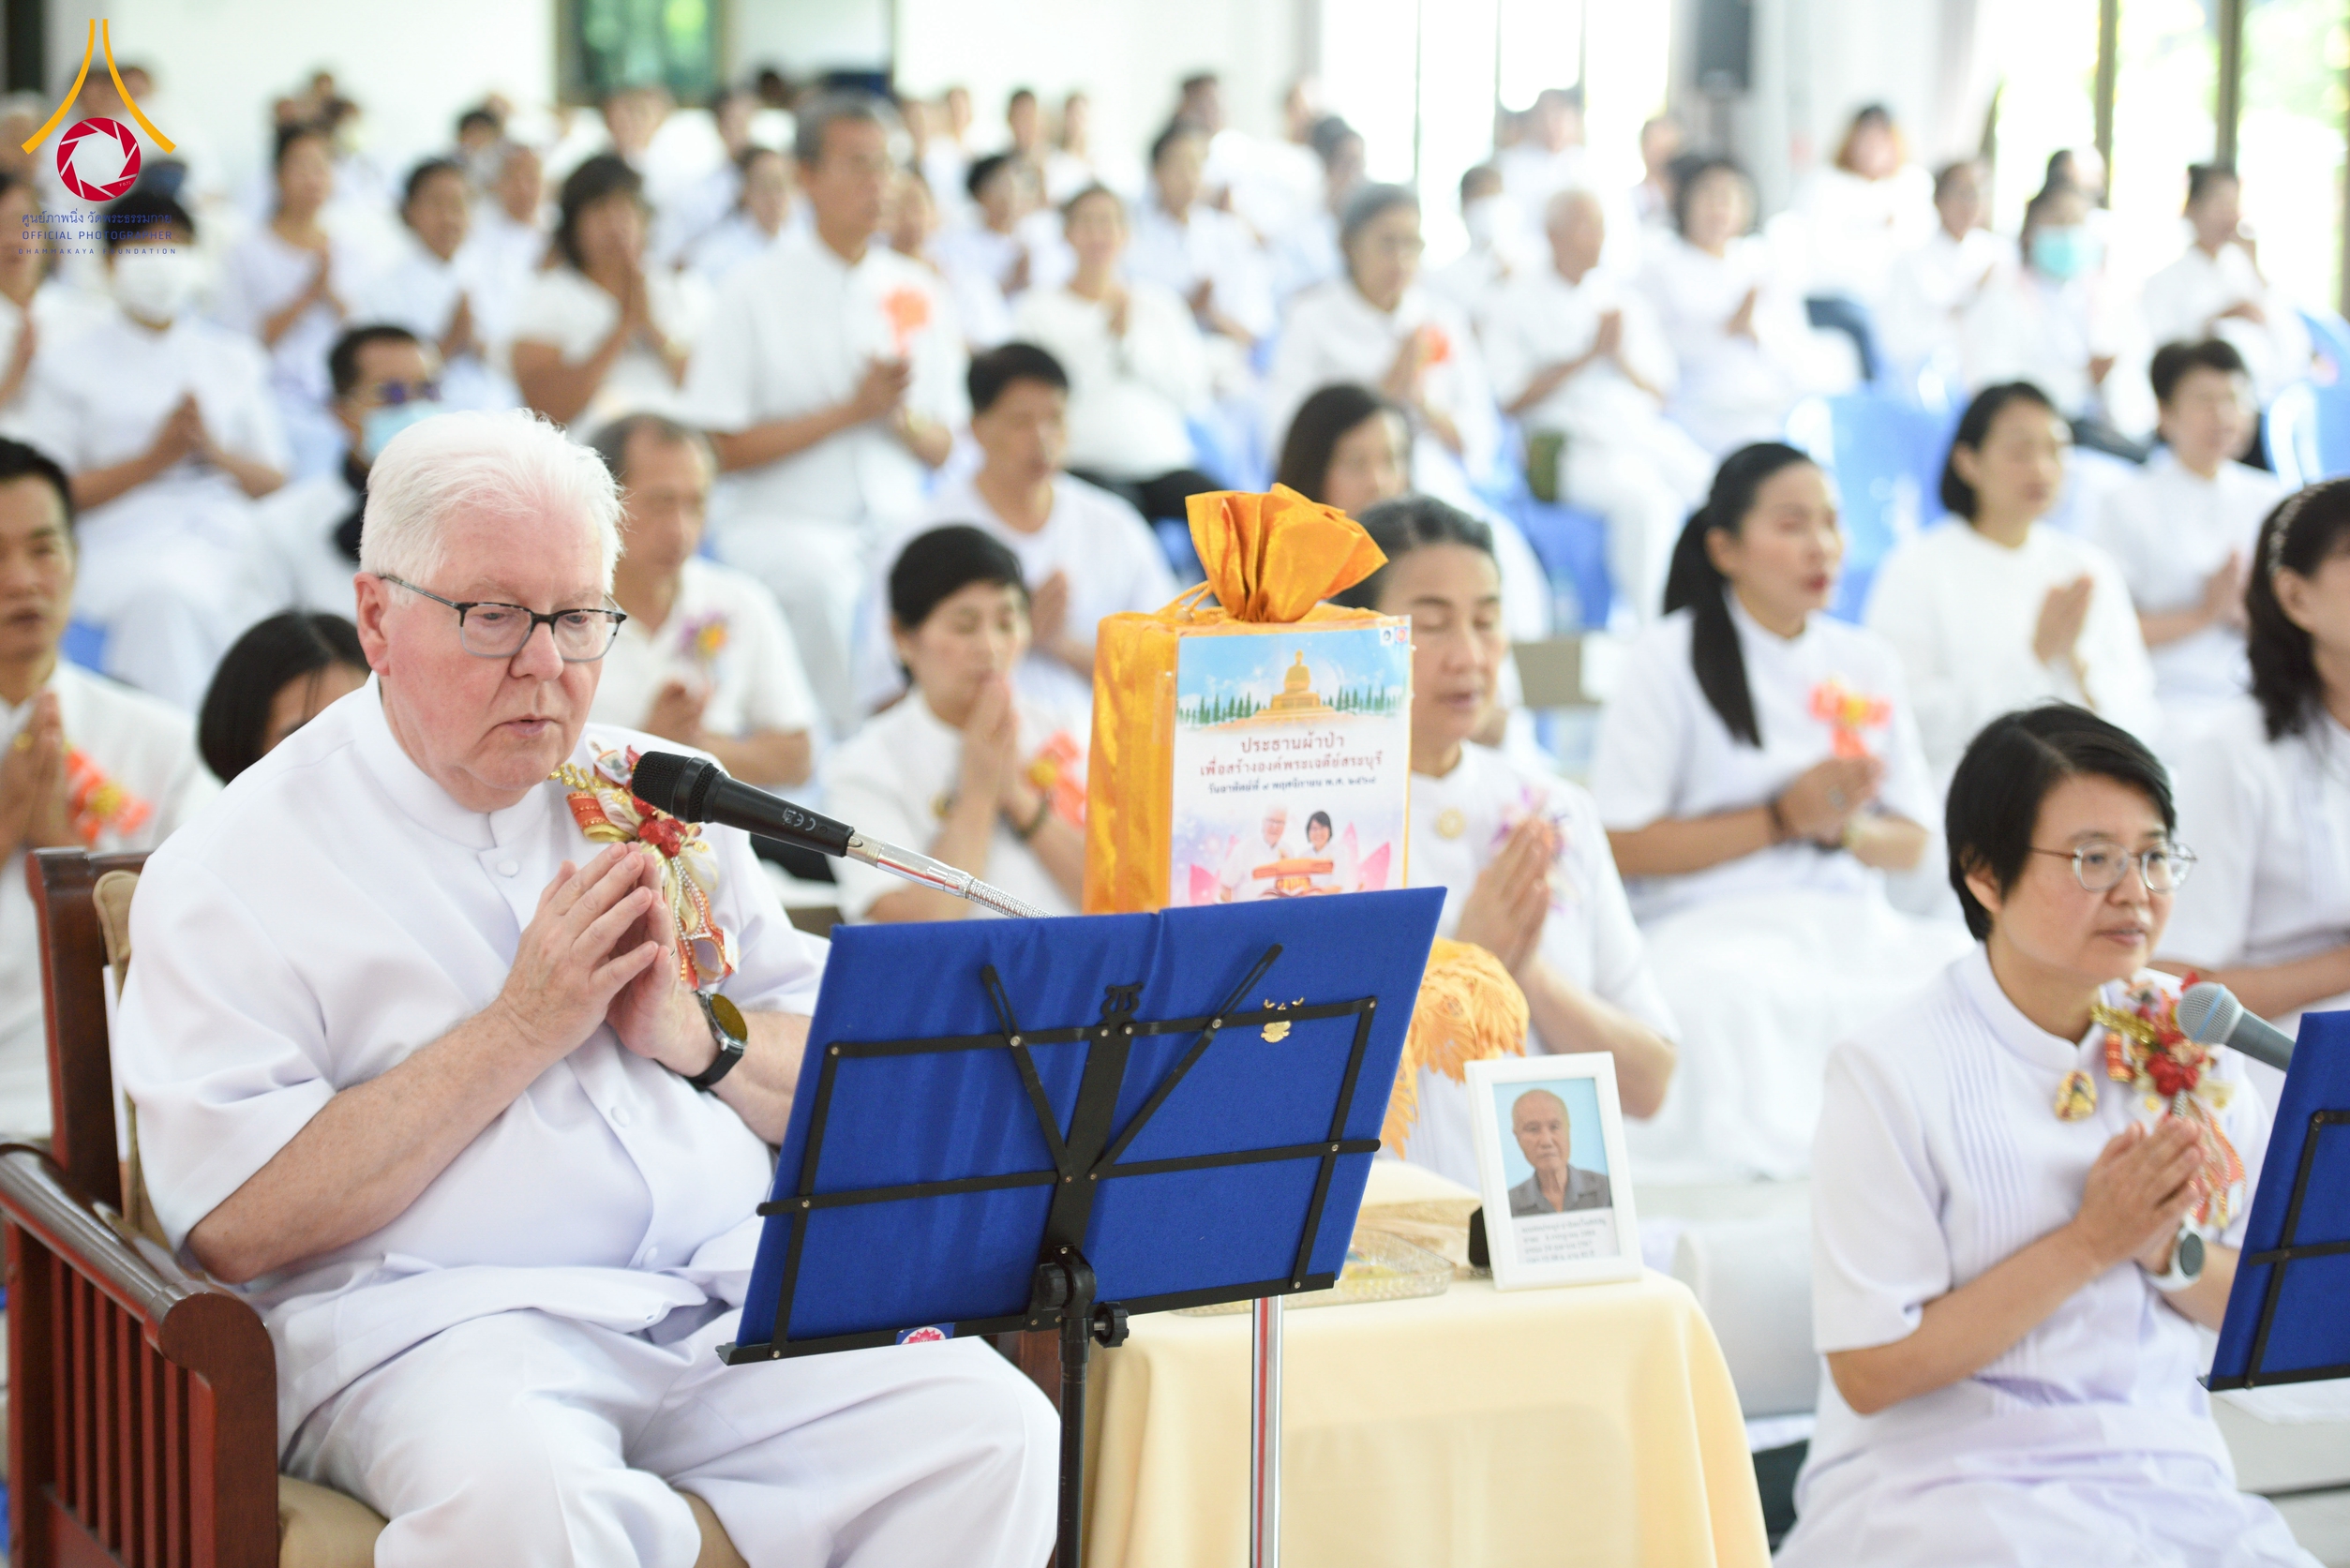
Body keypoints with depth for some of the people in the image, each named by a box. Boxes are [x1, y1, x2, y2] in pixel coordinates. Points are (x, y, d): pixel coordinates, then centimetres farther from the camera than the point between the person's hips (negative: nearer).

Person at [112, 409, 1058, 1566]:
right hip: (436, 1322, -5)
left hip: (738, 1295, 5)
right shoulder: (234, 871, 2)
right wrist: (520, 1031, -10)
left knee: (989, 1428, -21)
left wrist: (700, 1036, -3)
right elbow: (234, 1226, -10)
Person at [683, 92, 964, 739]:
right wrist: (850, 410, -11)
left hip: (894, 520, 3)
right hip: (782, 521, -3)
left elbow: (942, 449, 13)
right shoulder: (756, 291, -1)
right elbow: (721, 449, -6)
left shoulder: (918, 291, 12)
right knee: (825, 581, -36)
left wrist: (900, 417, -10)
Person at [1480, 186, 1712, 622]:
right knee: (1649, 500, -35)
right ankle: (1652, 626, -30)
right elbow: (1513, 400, -4)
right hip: (1569, 445, -5)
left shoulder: (1625, 300, 20)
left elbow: (1659, 393, 16)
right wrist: (1589, 355, -6)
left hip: (1647, 434, 5)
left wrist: (1622, 357, -4)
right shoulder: (1513, 304, 6)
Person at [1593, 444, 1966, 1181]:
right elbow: (1621, 845, -5)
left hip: (1851, 923, 5)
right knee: (1734, 997, -39)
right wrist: (1782, 820, -11)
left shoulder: (1867, 664, 17)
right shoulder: (1669, 659, 1)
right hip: (1714, 926, -5)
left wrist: (1844, 828, -7)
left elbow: (1910, 843, 17)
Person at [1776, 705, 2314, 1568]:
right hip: (1942, 1481, -5)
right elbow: (1870, 1372, -13)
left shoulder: (2185, 1045, 6)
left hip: (2163, 1472, 5)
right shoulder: (1895, 1070, -10)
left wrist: (2170, 1250, -7)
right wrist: (2090, 1244, -15)